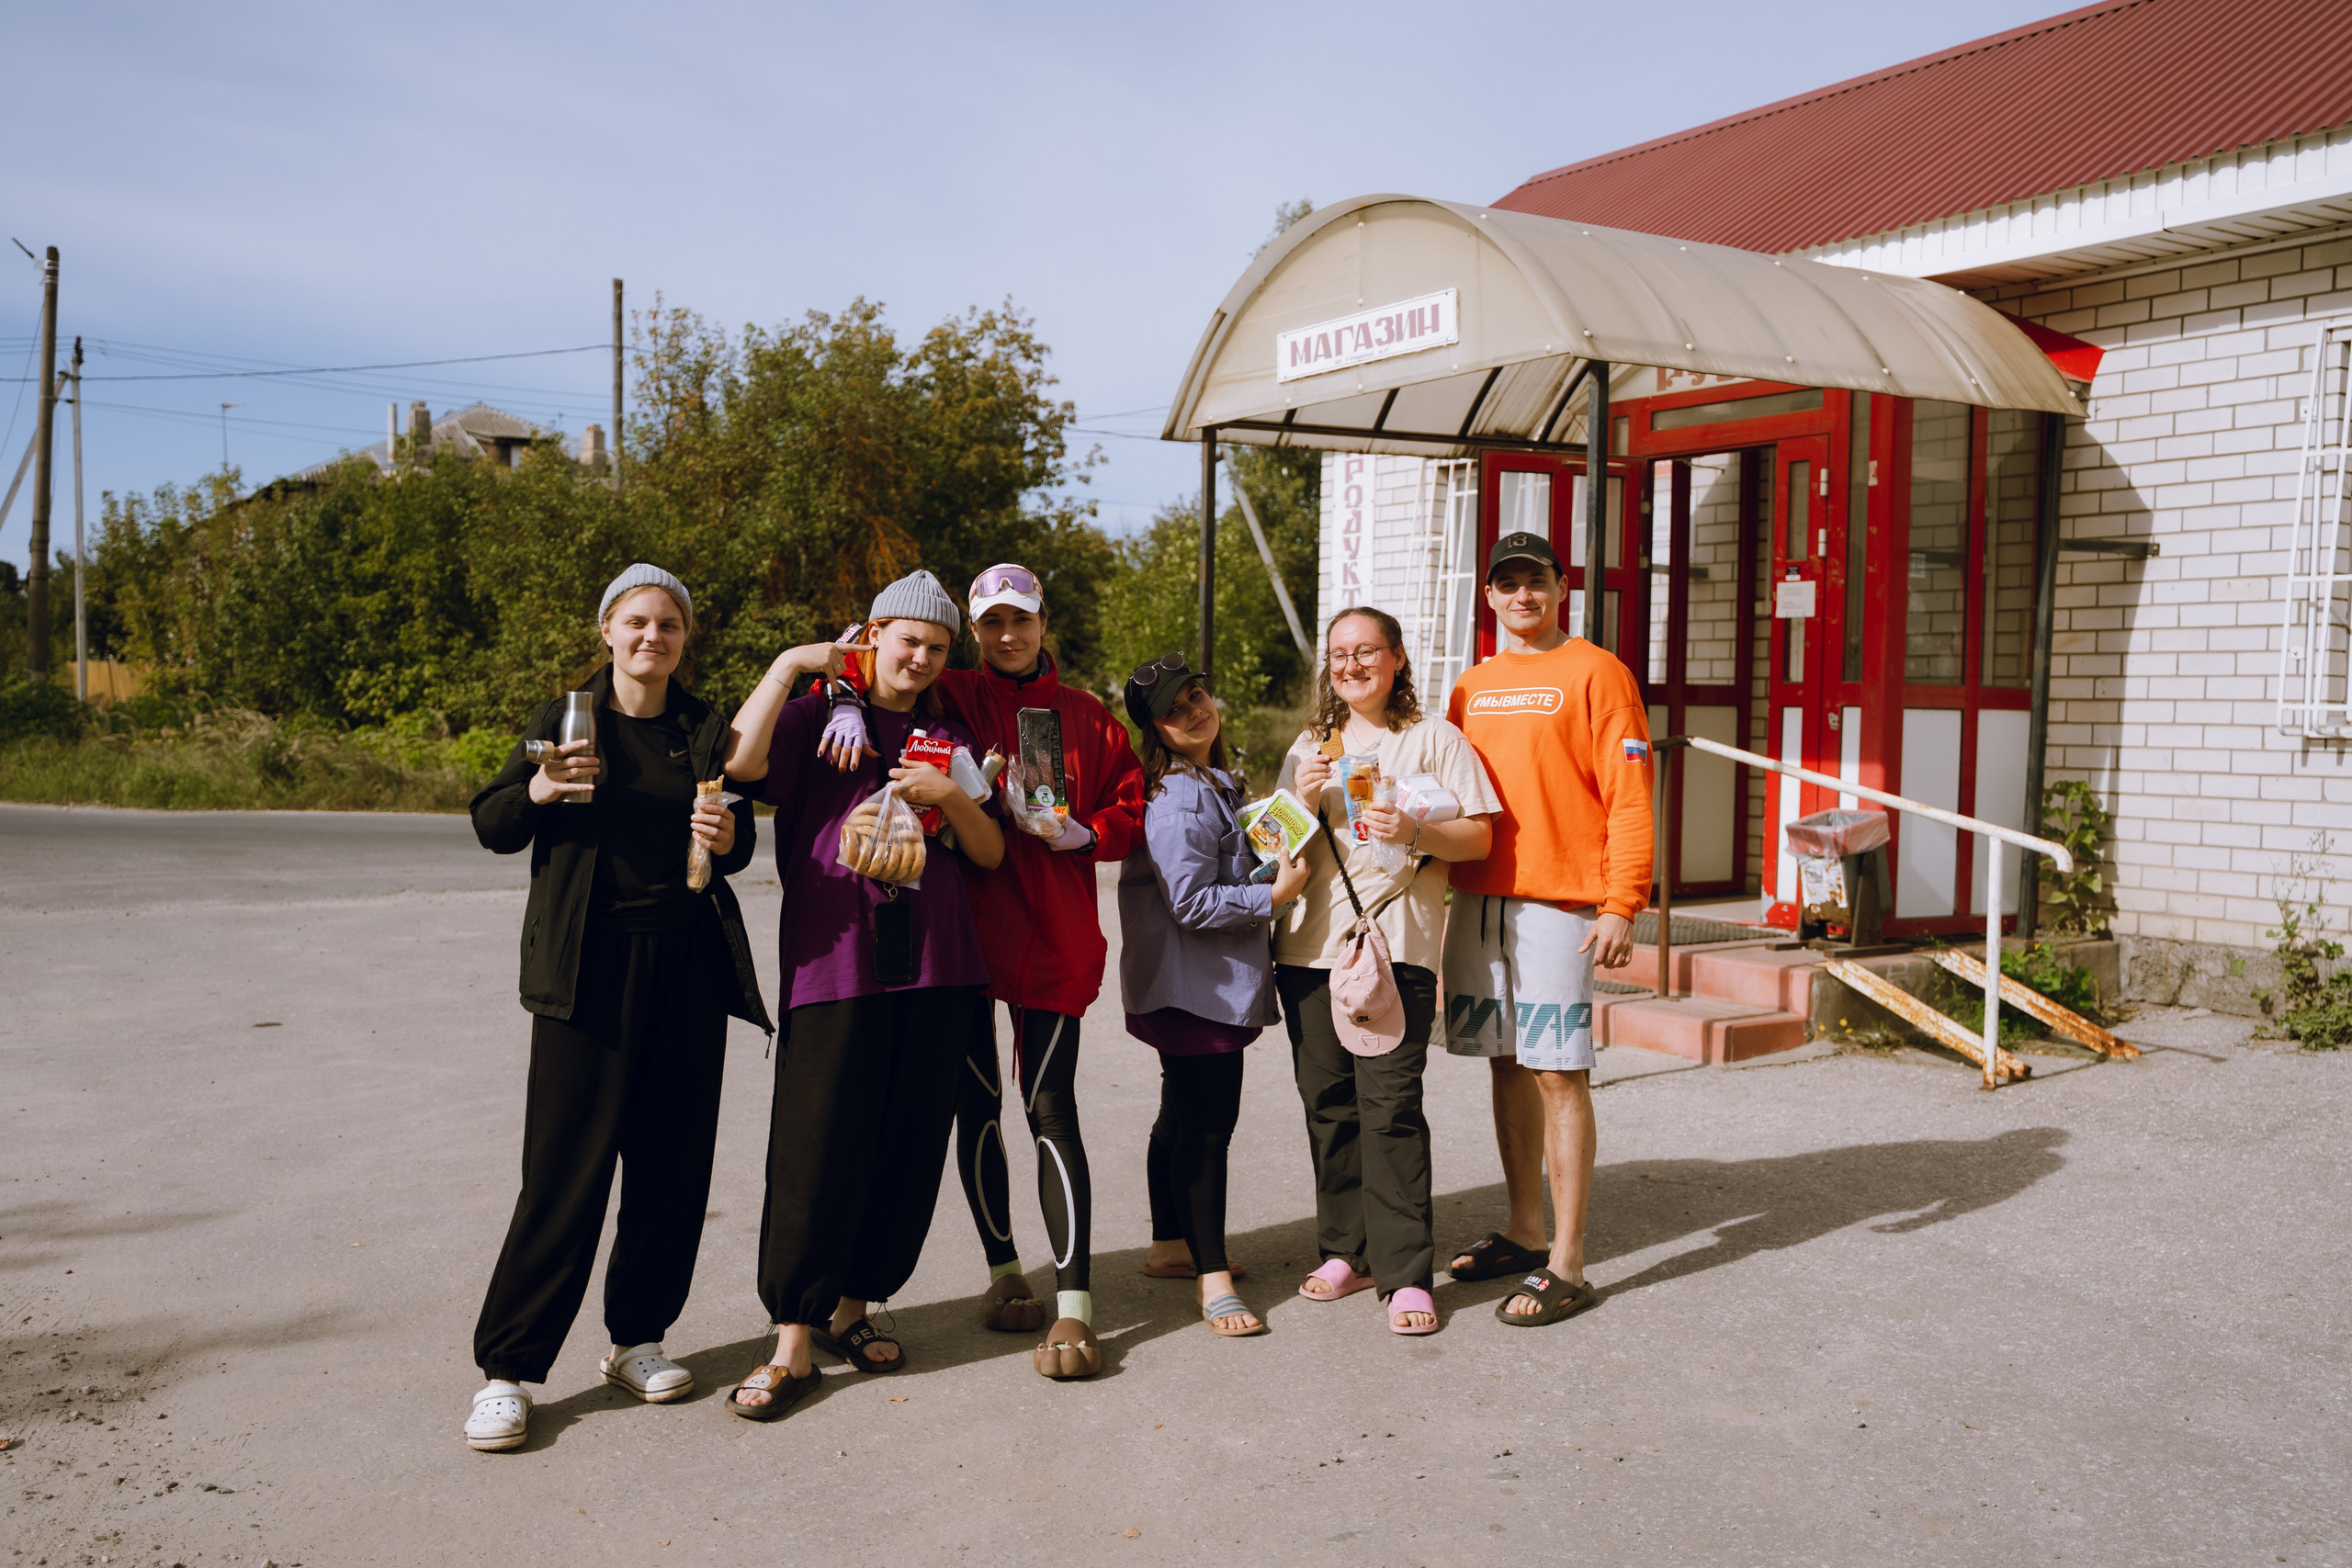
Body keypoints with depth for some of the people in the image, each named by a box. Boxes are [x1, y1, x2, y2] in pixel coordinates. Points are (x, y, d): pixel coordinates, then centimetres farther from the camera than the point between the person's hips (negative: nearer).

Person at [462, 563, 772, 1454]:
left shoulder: (705, 731, 11)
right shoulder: (563, 721, 5)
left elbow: (734, 844, 17)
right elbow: (492, 828, 6)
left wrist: (730, 837, -7)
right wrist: (538, 789, -14)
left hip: (688, 965, 3)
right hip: (588, 968, -3)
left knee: (672, 1158, 7)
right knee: (566, 1166, -5)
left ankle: (637, 1339, 23)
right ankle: (508, 1366, 6)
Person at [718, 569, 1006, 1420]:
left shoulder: (948, 737, 17)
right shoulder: (816, 713, 4)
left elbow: (991, 853, 13)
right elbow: (740, 760, -17)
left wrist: (951, 796, -5)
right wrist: (787, 665, -10)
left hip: (934, 965, 5)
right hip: (833, 960, -4)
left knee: (910, 1143, 7)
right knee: (818, 1145, -6)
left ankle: (853, 1307, 22)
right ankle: (793, 1340, 2)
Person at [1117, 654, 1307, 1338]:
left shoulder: (1217, 785, 14)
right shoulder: (1177, 800, -18)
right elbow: (1190, 903, -23)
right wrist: (1274, 895, -18)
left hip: (1217, 983, 11)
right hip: (1195, 986, -11)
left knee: (1184, 1119, 20)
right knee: (1206, 1123, -9)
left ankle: (1173, 1243, 33)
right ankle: (1213, 1277, -5)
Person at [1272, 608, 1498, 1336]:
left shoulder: (1434, 738, 5)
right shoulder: (1311, 746, 18)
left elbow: (1478, 838, 1)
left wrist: (1414, 833, -17)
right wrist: (1305, 801, -2)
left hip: (1397, 944, -4)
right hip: (1310, 944, 5)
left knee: (1390, 1104, -10)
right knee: (1327, 1101, 6)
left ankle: (1406, 1274, -4)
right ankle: (1347, 1250, 19)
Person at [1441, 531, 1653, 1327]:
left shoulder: (1595, 672, -2)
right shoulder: (1472, 686, 17)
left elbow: (1629, 797, -8)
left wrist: (1623, 904, -15)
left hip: (1558, 901, -6)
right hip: (1477, 896, 6)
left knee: (1558, 1073, -6)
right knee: (1508, 1065, 11)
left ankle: (1566, 1265, 0)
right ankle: (1524, 1232, 23)